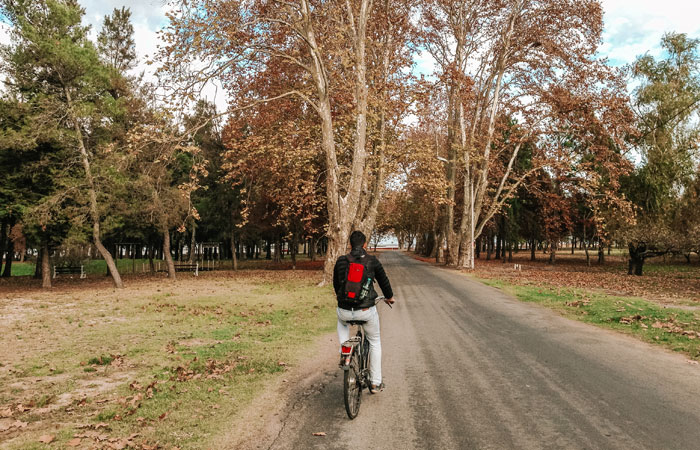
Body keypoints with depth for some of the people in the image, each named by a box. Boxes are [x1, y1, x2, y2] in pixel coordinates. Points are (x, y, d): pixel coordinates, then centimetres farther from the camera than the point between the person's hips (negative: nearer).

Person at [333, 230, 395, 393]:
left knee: (342, 321, 40)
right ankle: (375, 382, 25)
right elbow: (383, 280, 11)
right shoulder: (372, 261, -2)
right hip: (367, 311, -1)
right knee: (374, 342, 23)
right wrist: (389, 297, 31)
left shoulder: (341, 261, 1)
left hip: (345, 311, 1)